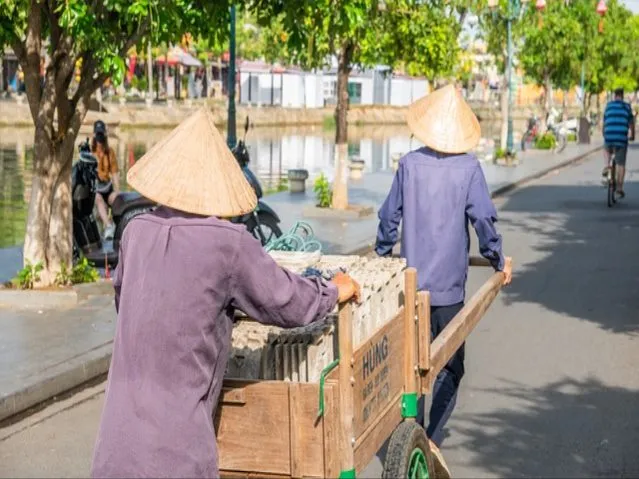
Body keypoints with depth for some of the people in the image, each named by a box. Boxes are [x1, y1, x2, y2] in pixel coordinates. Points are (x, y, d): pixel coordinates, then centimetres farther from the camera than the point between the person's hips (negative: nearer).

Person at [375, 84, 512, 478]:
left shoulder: (410, 164, -1)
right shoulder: (468, 167, -7)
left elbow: (390, 216, 3)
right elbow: (483, 219, -8)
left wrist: (382, 255, 19)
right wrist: (499, 261, 7)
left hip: (411, 282, 2)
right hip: (449, 286, -2)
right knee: (450, 367, 8)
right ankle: (432, 440, -6)